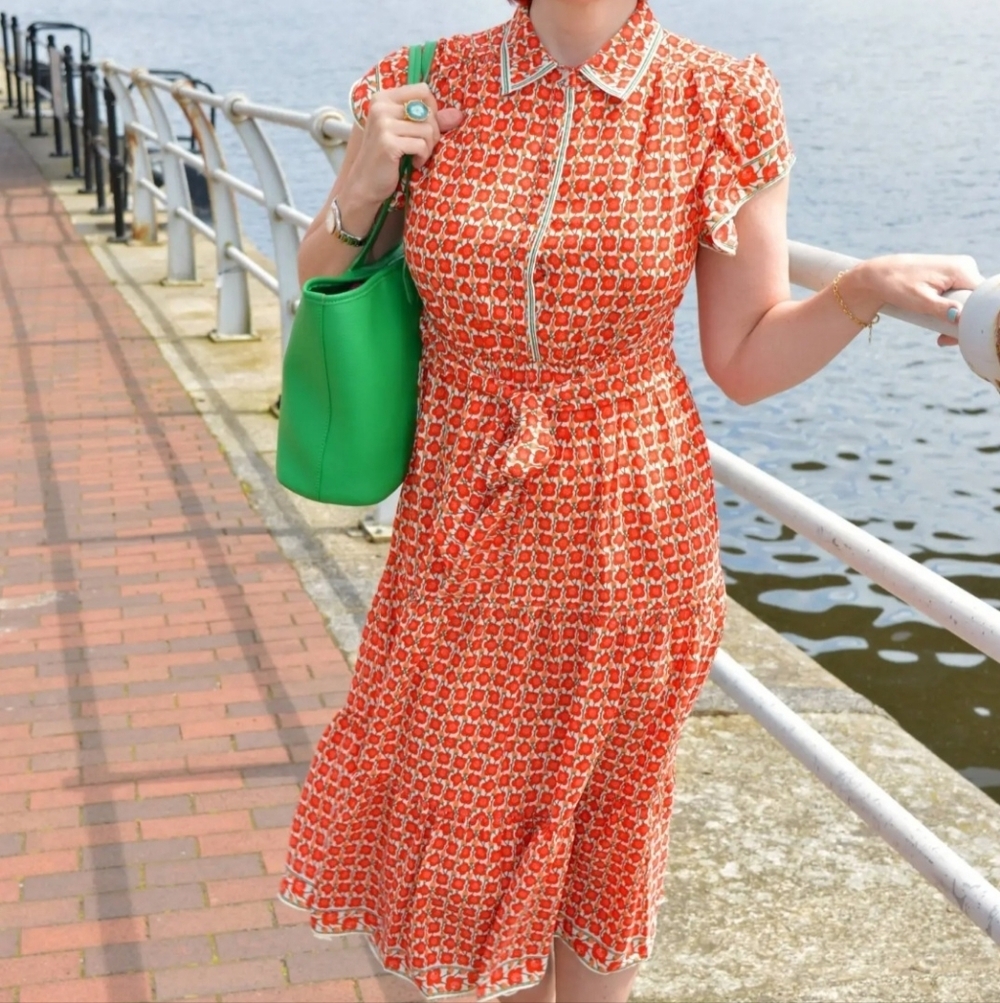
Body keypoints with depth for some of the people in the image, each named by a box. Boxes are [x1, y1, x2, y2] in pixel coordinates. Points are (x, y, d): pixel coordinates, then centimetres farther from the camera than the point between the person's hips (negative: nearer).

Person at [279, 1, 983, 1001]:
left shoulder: (719, 107, -12)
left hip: (627, 530, -2)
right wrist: (361, 190, -15)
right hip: (462, 527, 2)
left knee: (605, 812, 16)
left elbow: (747, 360, -6)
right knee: (465, 802, 17)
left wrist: (866, 289, -23)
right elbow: (322, 290, 5)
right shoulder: (432, 90, -7)